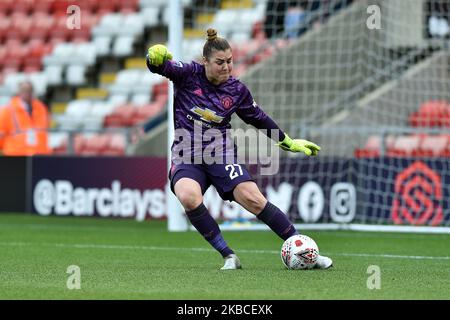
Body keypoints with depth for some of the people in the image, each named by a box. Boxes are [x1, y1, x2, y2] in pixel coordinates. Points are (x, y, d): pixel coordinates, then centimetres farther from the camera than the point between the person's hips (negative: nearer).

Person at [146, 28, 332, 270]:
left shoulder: (237, 90, 4)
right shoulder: (189, 74, -2)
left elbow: (259, 119, 19)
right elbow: (159, 66, -15)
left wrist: (288, 142, 22)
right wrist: (155, 56, -41)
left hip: (220, 153, 1)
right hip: (186, 156, -1)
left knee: (252, 198, -20)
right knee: (189, 197, -33)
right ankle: (228, 256, -19)